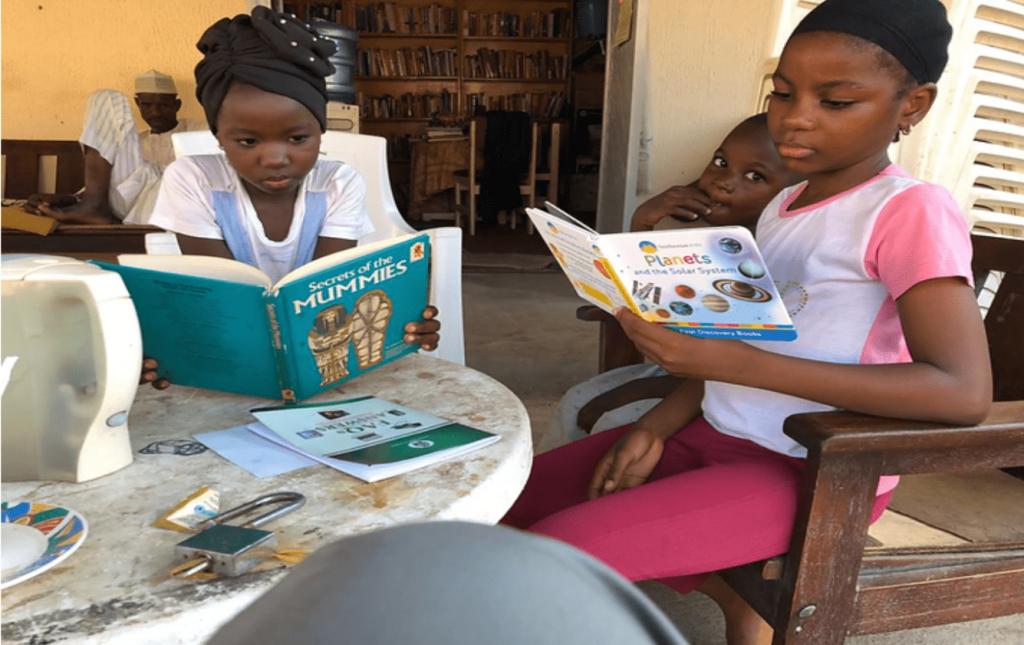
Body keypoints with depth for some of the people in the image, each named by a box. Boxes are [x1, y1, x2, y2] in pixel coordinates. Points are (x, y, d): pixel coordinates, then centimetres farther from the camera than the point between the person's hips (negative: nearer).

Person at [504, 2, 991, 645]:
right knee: (518, 496, 6)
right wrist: (658, 427, -4)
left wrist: (731, 362, -29)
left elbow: (965, 392, -24)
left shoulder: (912, 212, -14)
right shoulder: (783, 206, 10)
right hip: (714, 434, 8)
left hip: (814, 472, -8)